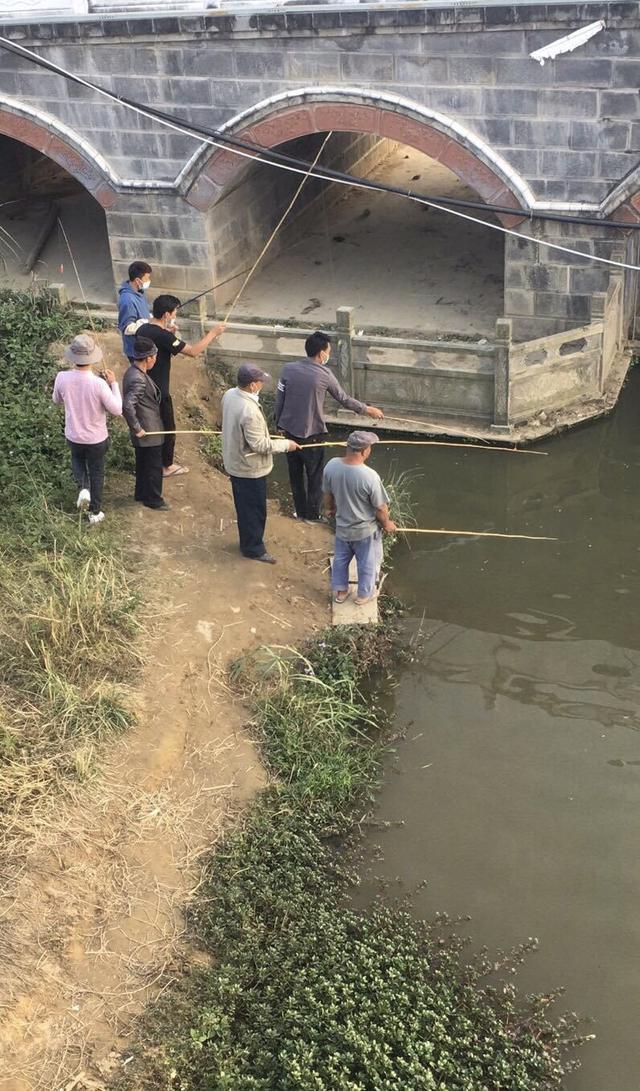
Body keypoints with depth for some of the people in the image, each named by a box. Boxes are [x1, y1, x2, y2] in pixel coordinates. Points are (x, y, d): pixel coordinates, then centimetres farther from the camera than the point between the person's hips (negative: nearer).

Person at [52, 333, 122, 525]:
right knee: (96, 472, 20)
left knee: (77, 459, 34)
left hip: (73, 436, 2)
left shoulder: (62, 378, -20)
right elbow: (116, 410, -18)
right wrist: (113, 384, -9)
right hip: (97, 438, -2)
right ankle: (95, 512, 32)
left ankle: (83, 488, 9)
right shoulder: (98, 383, -30)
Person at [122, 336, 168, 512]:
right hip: (149, 432, -9)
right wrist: (136, 428, -25)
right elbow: (127, 406, -37)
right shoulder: (138, 380, -29)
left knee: (143, 464, 23)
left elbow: (128, 403, 16)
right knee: (154, 467, 7)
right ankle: (153, 500, 21)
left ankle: (142, 494, 38)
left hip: (144, 432, 9)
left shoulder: (133, 371, 3)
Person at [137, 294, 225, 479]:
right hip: (158, 392, -8)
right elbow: (193, 351, -27)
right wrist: (212, 334, -17)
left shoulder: (142, 329, 0)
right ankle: (167, 466, 25)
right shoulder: (163, 336, -27)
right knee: (167, 428, 11)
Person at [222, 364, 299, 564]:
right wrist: (286, 444, -15)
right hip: (250, 469, -9)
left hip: (234, 463, 9)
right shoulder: (249, 411, -34)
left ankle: (247, 541, 40)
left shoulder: (229, 395, -6)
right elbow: (259, 445, -28)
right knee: (255, 509, 9)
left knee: (244, 505, 24)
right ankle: (253, 548, 24)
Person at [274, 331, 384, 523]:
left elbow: (279, 399, -1)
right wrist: (367, 409, 12)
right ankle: (312, 514, 23)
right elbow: (344, 399, -3)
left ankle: (300, 511, 31)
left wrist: (279, 424, 13)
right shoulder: (324, 375, -14)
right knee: (314, 476, 13)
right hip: (312, 433, -4)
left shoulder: (288, 369, -7)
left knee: (295, 473, 19)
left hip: (289, 430, 4)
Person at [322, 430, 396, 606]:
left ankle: (340, 591, 45)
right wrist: (387, 524, 0)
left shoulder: (331, 466, -20)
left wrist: (329, 508, 20)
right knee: (367, 563, 22)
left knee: (340, 559, 27)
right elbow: (380, 508, -20)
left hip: (342, 527, 4)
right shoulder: (370, 476, -33)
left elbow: (328, 493, -2)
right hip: (366, 530, -4)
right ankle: (364, 594, 41)